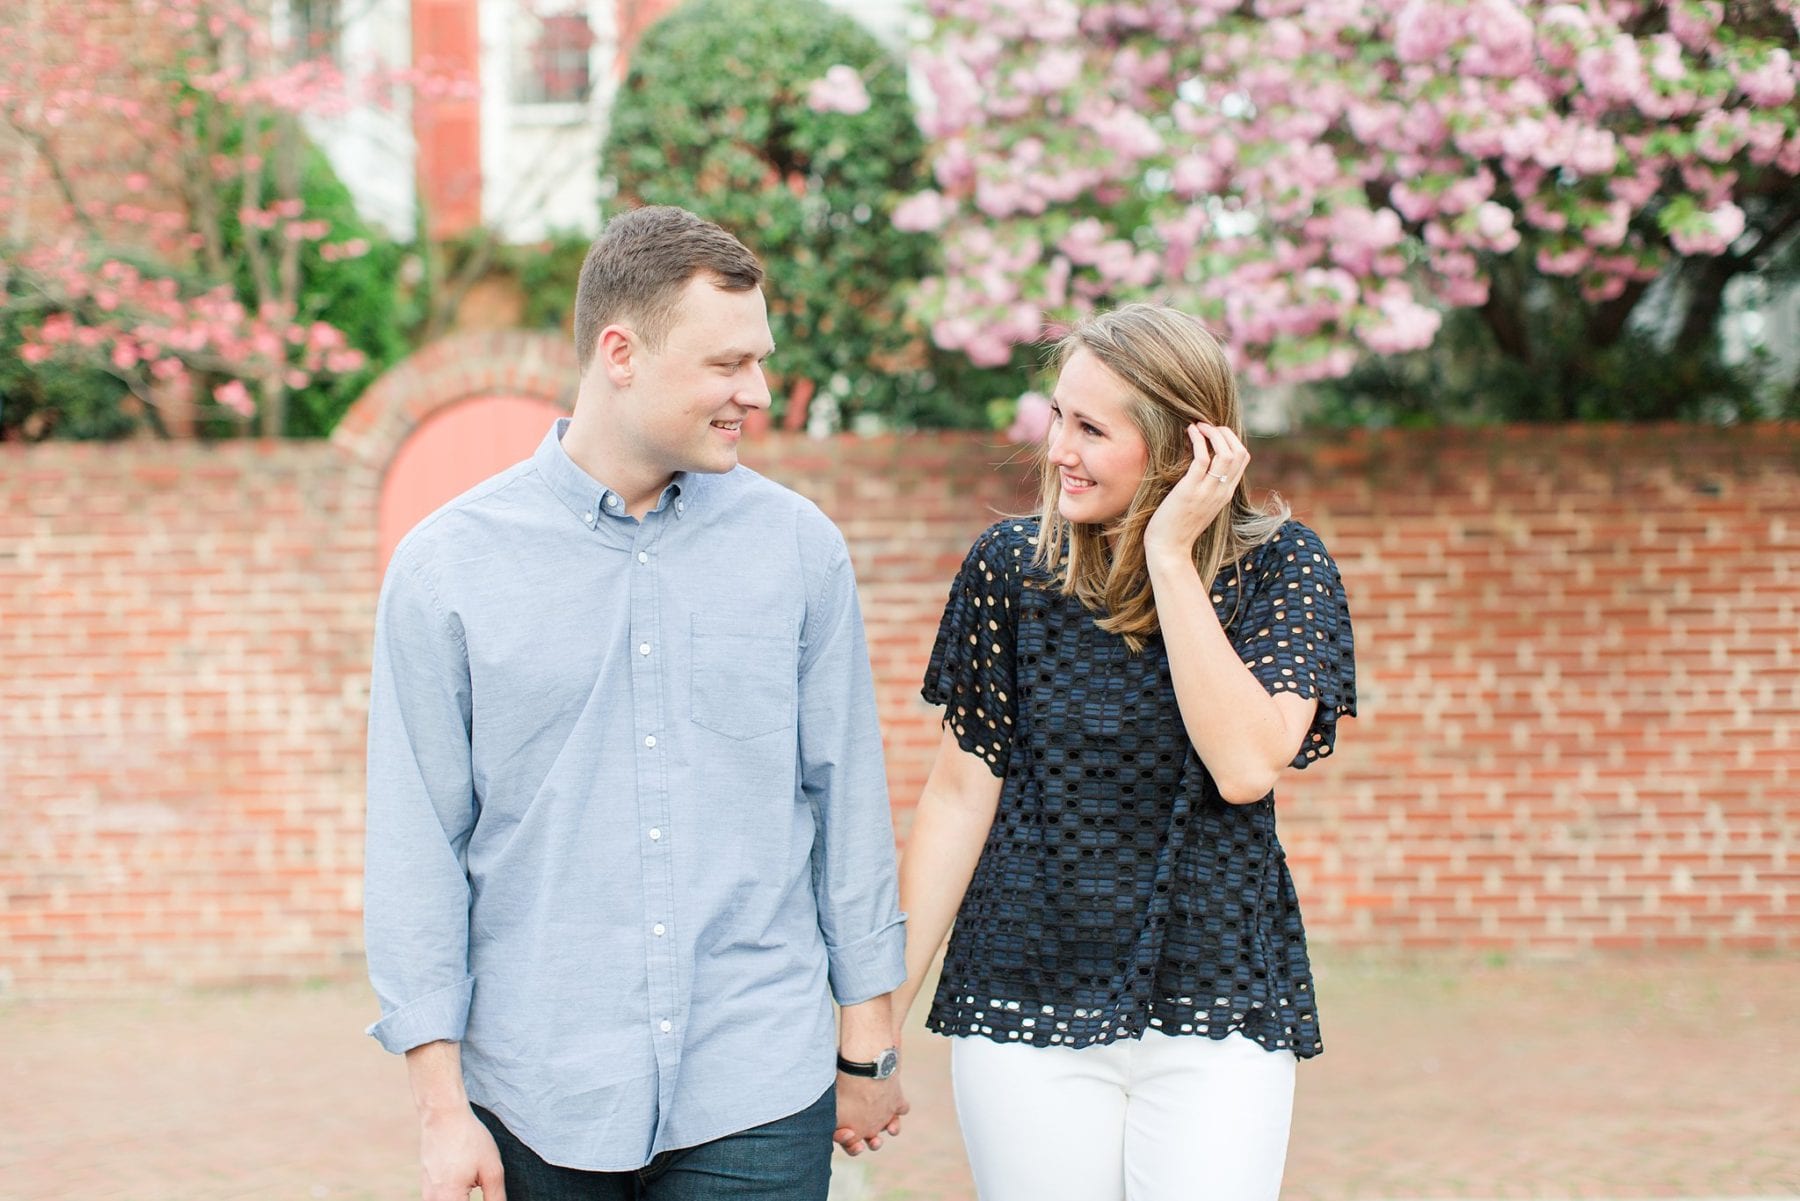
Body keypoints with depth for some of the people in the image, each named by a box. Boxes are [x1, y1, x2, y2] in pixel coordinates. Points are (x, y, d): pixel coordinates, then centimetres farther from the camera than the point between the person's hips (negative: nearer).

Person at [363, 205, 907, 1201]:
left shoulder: (799, 546, 3)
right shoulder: (446, 566, -2)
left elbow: (847, 796, 7)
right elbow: (416, 845, -1)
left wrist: (867, 1042, 8)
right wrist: (441, 1102, -4)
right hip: (540, 1107, -1)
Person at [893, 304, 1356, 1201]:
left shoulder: (1279, 568, -3)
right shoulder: (1011, 564, 0)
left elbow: (1246, 764, -17)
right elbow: (961, 790, 2)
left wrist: (1171, 555, -17)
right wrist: (884, 1010, 0)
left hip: (1217, 1019, -1)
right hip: (1026, 1010, 1)